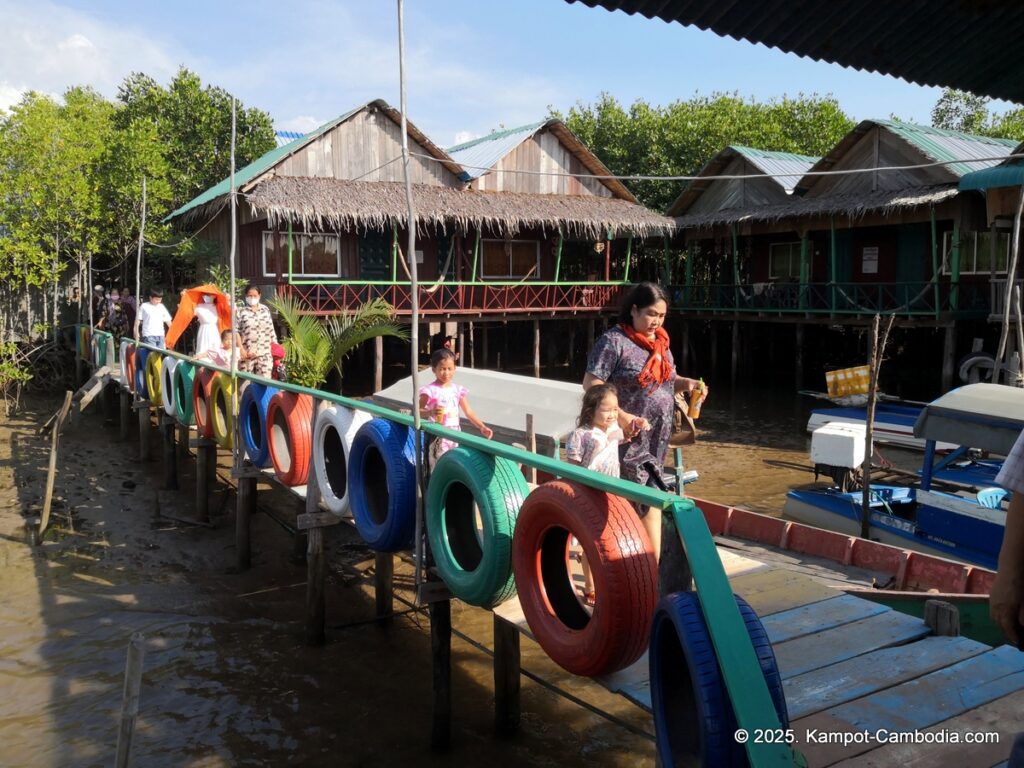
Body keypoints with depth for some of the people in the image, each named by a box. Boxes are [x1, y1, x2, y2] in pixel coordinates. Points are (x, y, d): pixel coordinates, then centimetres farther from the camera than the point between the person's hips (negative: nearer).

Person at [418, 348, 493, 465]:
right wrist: (430, 412, -31)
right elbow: (417, 411, -11)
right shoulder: (430, 390, -9)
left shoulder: (457, 389, 6)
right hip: (437, 437, -5)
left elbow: (468, 411, 10)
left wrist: (482, 427, 1)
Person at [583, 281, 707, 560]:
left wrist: (687, 383, 3)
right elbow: (591, 383, -16)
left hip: (656, 443, 7)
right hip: (625, 440, -7)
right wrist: (621, 417, -24)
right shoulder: (614, 341, -11)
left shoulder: (661, 342, 13)